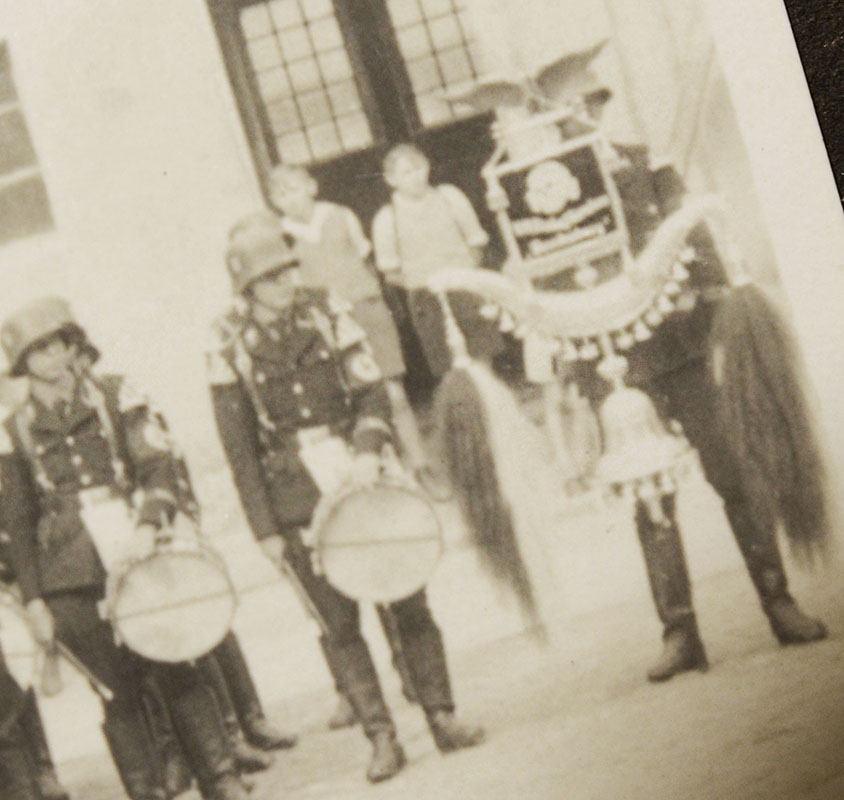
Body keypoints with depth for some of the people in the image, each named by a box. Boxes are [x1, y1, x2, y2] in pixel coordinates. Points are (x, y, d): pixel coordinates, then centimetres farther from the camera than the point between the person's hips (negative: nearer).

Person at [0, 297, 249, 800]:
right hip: (73, 583, 0)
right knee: (119, 689, 0)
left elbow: (159, 466, 0)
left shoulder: (117, 398, 7)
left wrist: (150, 523, -18)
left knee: (177, 670, -3)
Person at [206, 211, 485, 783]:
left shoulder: (325, 313, 2)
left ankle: (442, 717, 13)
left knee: (407, 600, 3)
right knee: (338, 622, -1)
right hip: (297, 497, -2)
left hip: (358, 473, 2)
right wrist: (265, 528, -4)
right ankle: (382, 738, 6)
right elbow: (239, 445, -2)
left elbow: (372, 389, 1)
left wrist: (369, 450, -17)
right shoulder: (230, 345, -4)